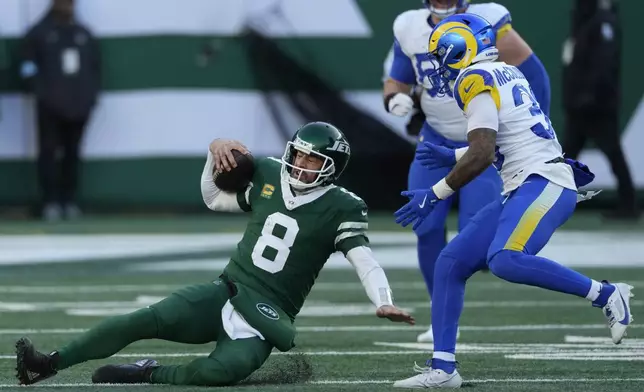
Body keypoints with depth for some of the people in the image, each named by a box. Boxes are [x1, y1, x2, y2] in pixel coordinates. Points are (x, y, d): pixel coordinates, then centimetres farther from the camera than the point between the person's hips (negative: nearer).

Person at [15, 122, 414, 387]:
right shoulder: (268, 176, 10)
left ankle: (148, 375, -19)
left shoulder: (340, 208, -5)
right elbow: (214, 198, 25)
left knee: (228, 368, -37)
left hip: (267, 318, -4)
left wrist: (384, 301, -33)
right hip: (223, 292, 4)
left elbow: (364, 258, -16)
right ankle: (49, 364, -24)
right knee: (148, 319, -22)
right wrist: (215, 155, 7)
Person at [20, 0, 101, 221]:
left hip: (78, 105, 4)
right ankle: (51, 202, -2)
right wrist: (40, 91, -13)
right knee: (48, 152, -5)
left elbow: (95, 68, 17)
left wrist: (91, 95, 7)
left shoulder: (84, 35, 13)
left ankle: (69, 201, 13)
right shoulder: (39, 33, 0)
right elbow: (29, 67, -4)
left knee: (72, 154, 7)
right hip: (50, 105, -4)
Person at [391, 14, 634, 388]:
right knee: (451, 263, 5)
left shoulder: (476, 80, -9)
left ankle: (606, 295, -20)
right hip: (522, 191, 10)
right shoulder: (507, 74, 19)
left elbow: (482, 155, -17)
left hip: (543, 183, -10)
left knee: (505, 260, -32)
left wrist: (435, 194, -10)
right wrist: (449, 158, 42)